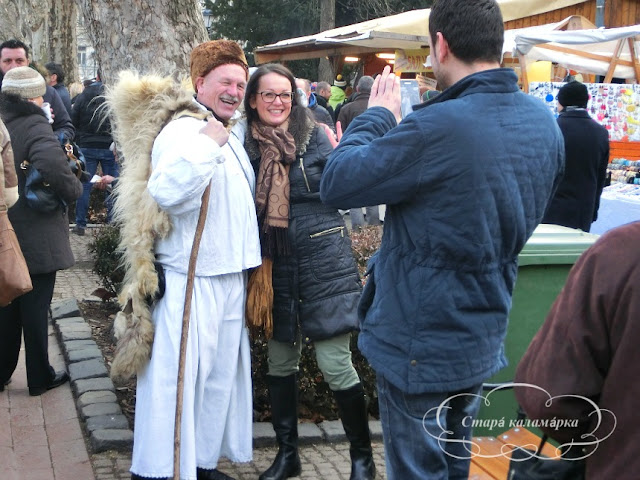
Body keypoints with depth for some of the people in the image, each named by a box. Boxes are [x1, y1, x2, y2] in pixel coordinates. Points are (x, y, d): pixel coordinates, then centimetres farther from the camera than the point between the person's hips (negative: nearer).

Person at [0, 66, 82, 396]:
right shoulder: (34, 126, -18)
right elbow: (53, 165, -35)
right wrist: (73, 190, -19)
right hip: (36, 238, -6)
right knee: (35, 308, 5)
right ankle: (40, 378, 18)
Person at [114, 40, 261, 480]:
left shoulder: (232, 133, 16)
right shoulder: (185, 129, -15)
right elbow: (168, 192, -34)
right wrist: (208, 142, -33)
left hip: (230, 277, 10)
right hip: (190, 281, -9)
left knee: (219, 374, 16)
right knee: (179, 375, -5)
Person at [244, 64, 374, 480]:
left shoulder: (315, 136, -3)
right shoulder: (247, 145, 4)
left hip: (323, 262, -3)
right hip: (276, 267, 4)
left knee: (335, 364, -4)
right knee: (280, 363, 13)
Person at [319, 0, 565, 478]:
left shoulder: (436, 128, -27)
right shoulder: (545, 123, -1)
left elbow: (335, 185, -18)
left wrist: (378, 115, -3)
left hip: (419, 342, -7)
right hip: (484, 336, 7)